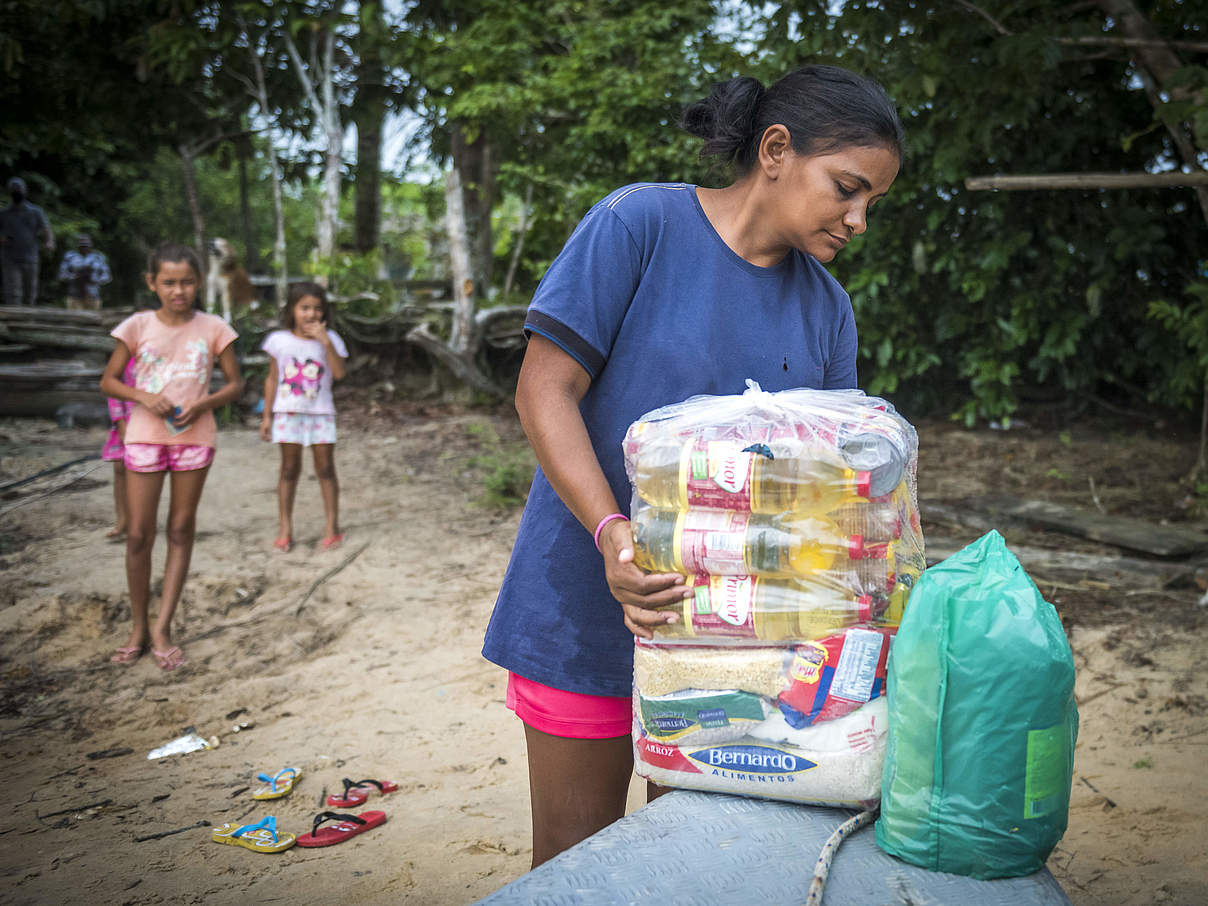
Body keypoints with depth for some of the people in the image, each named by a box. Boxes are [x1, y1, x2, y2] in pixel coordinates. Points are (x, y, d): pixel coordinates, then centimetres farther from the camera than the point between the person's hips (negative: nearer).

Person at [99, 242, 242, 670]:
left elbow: (234, 383, 4)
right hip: (144, 436, 0)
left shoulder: (213, 328, -2)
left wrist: (203, 403, -14)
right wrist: (142, 396, -14)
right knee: (138, 534, 2)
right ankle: (139, 628, 17)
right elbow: (108, 381, 4)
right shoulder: (138, 326, -3)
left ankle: (162, 629, 13)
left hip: (194, 437, 0)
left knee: (181, 531, 5)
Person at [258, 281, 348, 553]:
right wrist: (267, 415, 5)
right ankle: (284, 529, 11)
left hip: (320, 412, 0)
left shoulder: (329, 339, -2)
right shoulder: (279, 340, 0)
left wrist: (325, 342, -21)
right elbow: (272, 379, 6)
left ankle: (332, 526, 10)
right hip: (288, 413, 0)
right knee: (289, 468, 5)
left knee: (325, 467, 2)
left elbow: (339, 373, -14)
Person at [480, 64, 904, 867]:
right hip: (590, 604, -4)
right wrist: (613, 532, -27)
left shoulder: (827, 305, 7)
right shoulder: (641, 224, -10)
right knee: (575, 863, 8)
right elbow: (545, 390, -14)